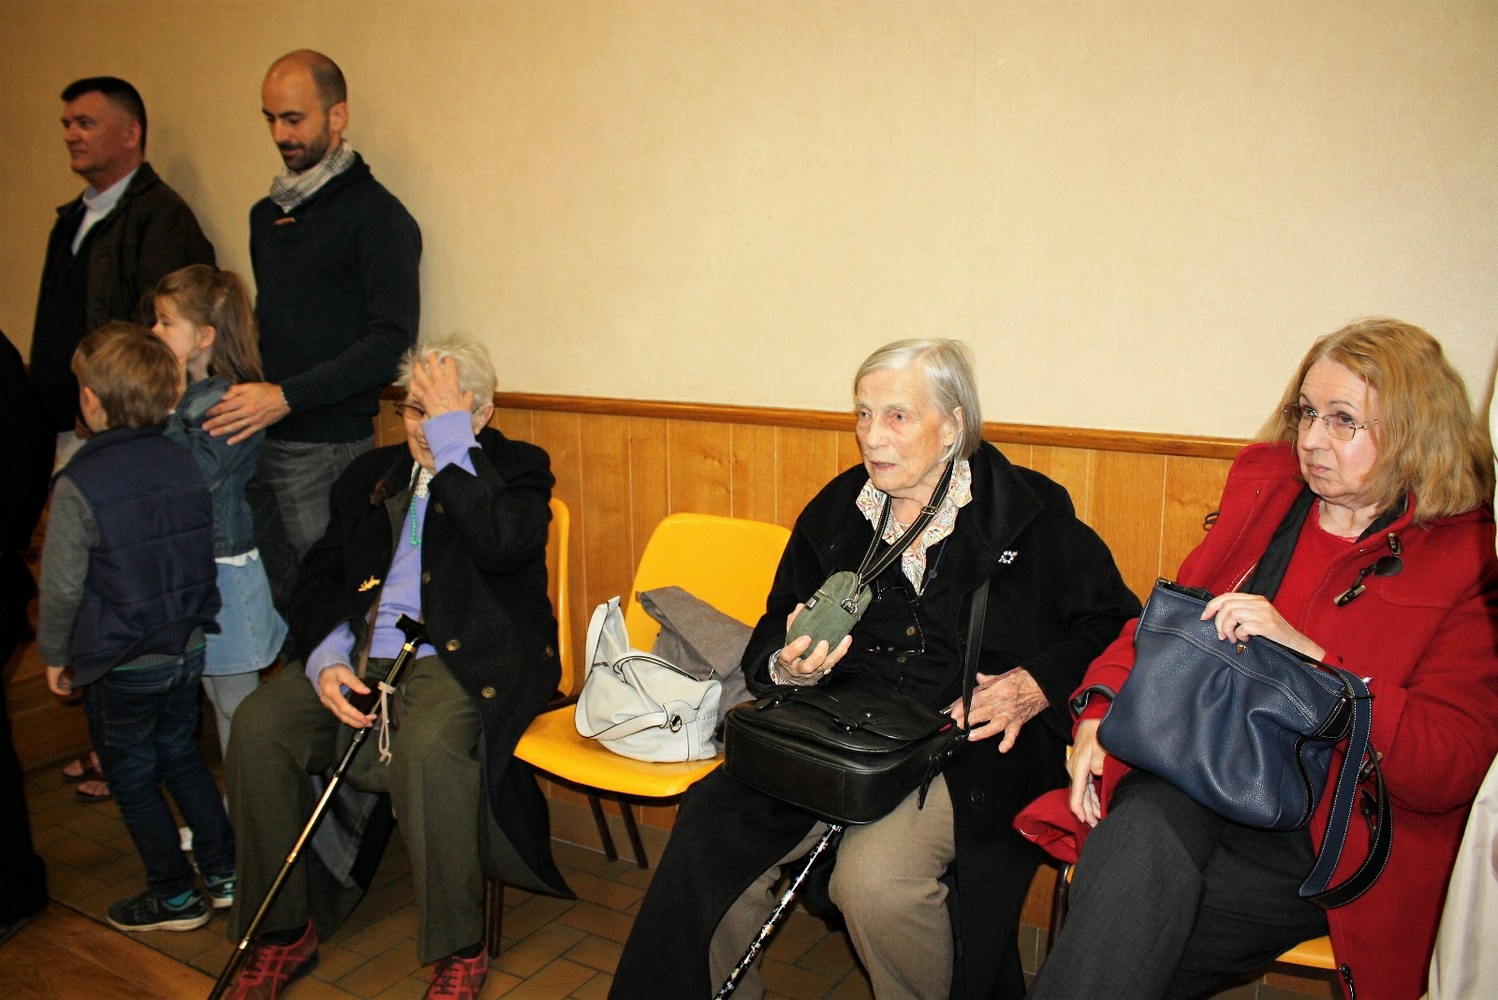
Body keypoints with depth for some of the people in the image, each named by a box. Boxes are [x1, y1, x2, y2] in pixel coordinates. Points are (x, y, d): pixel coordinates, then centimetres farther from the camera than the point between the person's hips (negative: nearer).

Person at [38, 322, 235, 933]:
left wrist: (54, 653, 3)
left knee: (132, 778, 11)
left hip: (118, 665, -6)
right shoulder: (183, 465, -2)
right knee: (181, 756, 21)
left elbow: (62, 586, -14)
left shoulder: (79, 486, -19)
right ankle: (225, 873, 26)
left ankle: (175, 895, 21)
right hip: (186, 649, 6)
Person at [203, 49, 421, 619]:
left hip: (328, 446, -7)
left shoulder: (374, 213, -5)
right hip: (255, 440, 7)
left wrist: (287, 397, -17)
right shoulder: (267, 215, 19)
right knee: (268, 599, 6)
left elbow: (392, 340, -14)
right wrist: (244, 390, 9)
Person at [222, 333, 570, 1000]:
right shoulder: (371, 475, 19)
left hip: (460, 661, -5)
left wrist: (452, 442, -13)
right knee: (257, 726, -18)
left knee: (427, 744, -35)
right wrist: (325, 661, -5)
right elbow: (318, 581, 15)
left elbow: (502, 543, -20)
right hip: (358, 657, 6)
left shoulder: (515, 467, 4)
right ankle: (285, 932, 1)